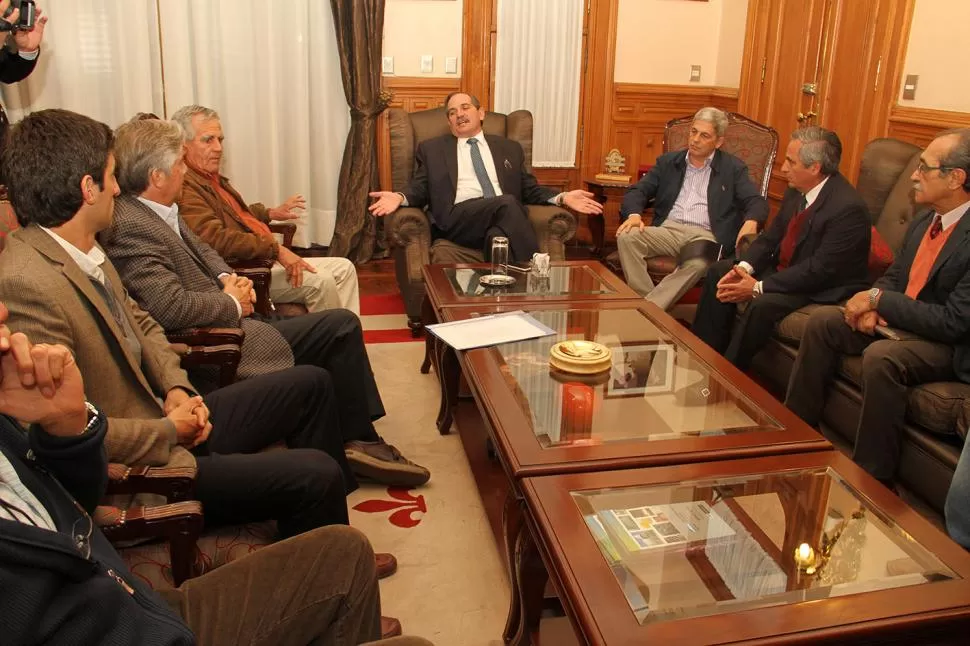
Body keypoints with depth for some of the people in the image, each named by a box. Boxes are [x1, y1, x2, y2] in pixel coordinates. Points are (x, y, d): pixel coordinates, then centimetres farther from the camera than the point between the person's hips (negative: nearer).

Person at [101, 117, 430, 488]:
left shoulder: (158, 210, 8)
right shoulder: (130, 225, -22)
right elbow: (170, 307, -30)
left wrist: (227, 278, 3)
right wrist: (233, 302, -14)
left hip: (229, 322, 11)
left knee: (343, 324, 9)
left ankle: (359, 440, 13)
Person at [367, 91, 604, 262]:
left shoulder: (509, 148, 26)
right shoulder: (431, 149, 22)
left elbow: (529, 189, 22)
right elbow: (420, 189, 13)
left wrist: (562, 197, 3)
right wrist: (399, 197, -10)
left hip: (502, 223, 2)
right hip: (457, 217, -2)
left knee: (498, 237, -38)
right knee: (507, 203, -33)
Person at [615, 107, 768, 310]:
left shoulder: (733, 168, 13)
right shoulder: (668, 162, 19)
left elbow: (757, 202, 4)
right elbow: (638, 191, 13)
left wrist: (751, 221, -22)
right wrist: (634, 214, -11)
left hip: (704, 235, -3)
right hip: (668, 230, 3)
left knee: (697, 264, -39)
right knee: (627, 238, -28)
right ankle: (645, 300, -27)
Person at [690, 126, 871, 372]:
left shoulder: (848, 208, -26)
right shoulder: (797, 190, -1)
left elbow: (820, 270, -28)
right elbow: (771, 236, 5)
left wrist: (759, 288, -27)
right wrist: (744, 268, -14)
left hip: (825, 288, -9)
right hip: (785, 268, 9)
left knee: (763, 304, -33)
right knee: (719, 271, 3)